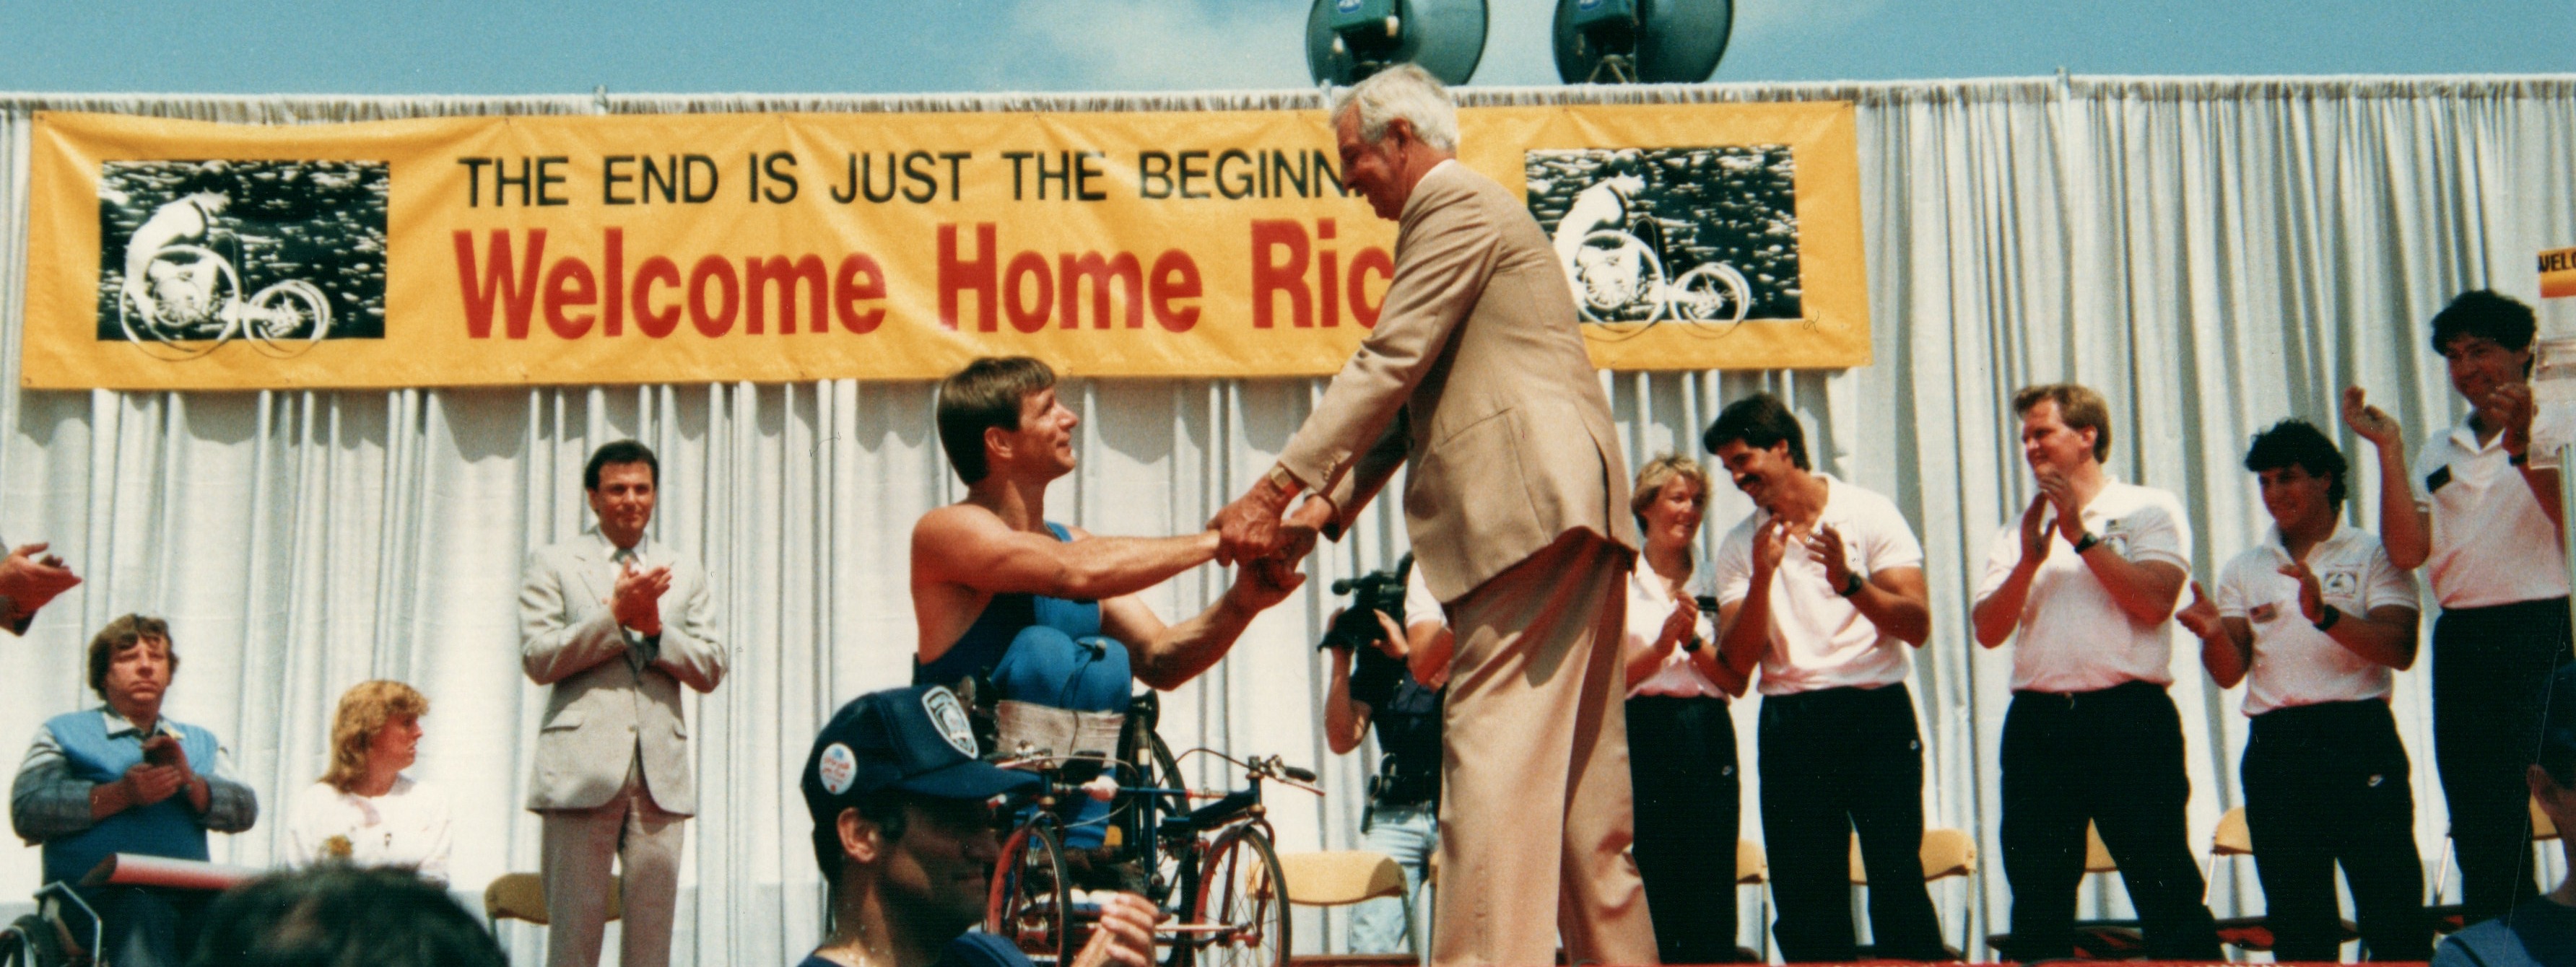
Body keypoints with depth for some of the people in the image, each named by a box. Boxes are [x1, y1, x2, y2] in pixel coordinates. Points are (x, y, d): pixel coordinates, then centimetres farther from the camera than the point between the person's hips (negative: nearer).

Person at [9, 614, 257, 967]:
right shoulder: (64, 733, 18)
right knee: (141, 912, -37)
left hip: (191, 895, 3)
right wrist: (121, 794, -10)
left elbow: (245, 812, 12)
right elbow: (27, 811, 0)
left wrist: (189, 781, -6)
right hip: (100, 894, -3)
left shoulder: (201, 742, 28)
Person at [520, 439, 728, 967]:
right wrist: (615, 615, -11)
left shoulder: (685, 571, 18)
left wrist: (655, 627, -6)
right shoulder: (553, 565, 10)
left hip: (661, 772, 3)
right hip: (584, 766, -3)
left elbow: (711, 670, 11)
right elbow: (538, 659, -2)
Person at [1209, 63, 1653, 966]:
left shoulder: (1458, 206, -4)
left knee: (1493, 750, -15)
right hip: (1562, 517, 11)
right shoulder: (1468, 214, 28)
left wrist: (1273, 490, -12)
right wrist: (1328, 505, 13)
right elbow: (1410, 395, 24)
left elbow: (1387, 365, -12)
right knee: (1573, 768, 11)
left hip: (1531, 498, -11)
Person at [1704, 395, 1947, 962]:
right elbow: (1739, 660, -1)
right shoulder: (1741, 547, 8)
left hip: (1875, 710, -3)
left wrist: (1849, 582, -23)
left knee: (1897, 878, -7)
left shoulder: (1870, 514, 0)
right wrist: (1763, 577, -13)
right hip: (1791, 724, 3)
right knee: (1806, 893, 3)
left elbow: (1918, 627, -8)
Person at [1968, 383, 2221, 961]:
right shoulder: (2018, 533, 17)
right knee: (2037, 895, 6)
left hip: (2129, 716, -4)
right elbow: (1989, 631, 5)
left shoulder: (2148, 510, 6)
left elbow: (2155, 602, -10)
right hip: (2038, 720, 4)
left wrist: (2083, 537, -9)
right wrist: (2030, 561, -8)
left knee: (2164, 884, -5)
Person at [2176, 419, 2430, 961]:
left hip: (2358, 738, -3)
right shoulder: (2243, 571, 16)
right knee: (2296, 917, 6)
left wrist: (2325, 615, -22)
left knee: (2392, 907, -7)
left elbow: (2399, 649, -8)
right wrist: (2214, 634, -16)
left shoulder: (2372, 556, 6)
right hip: (2276, 749, 4)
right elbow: (2230, 672, 6)